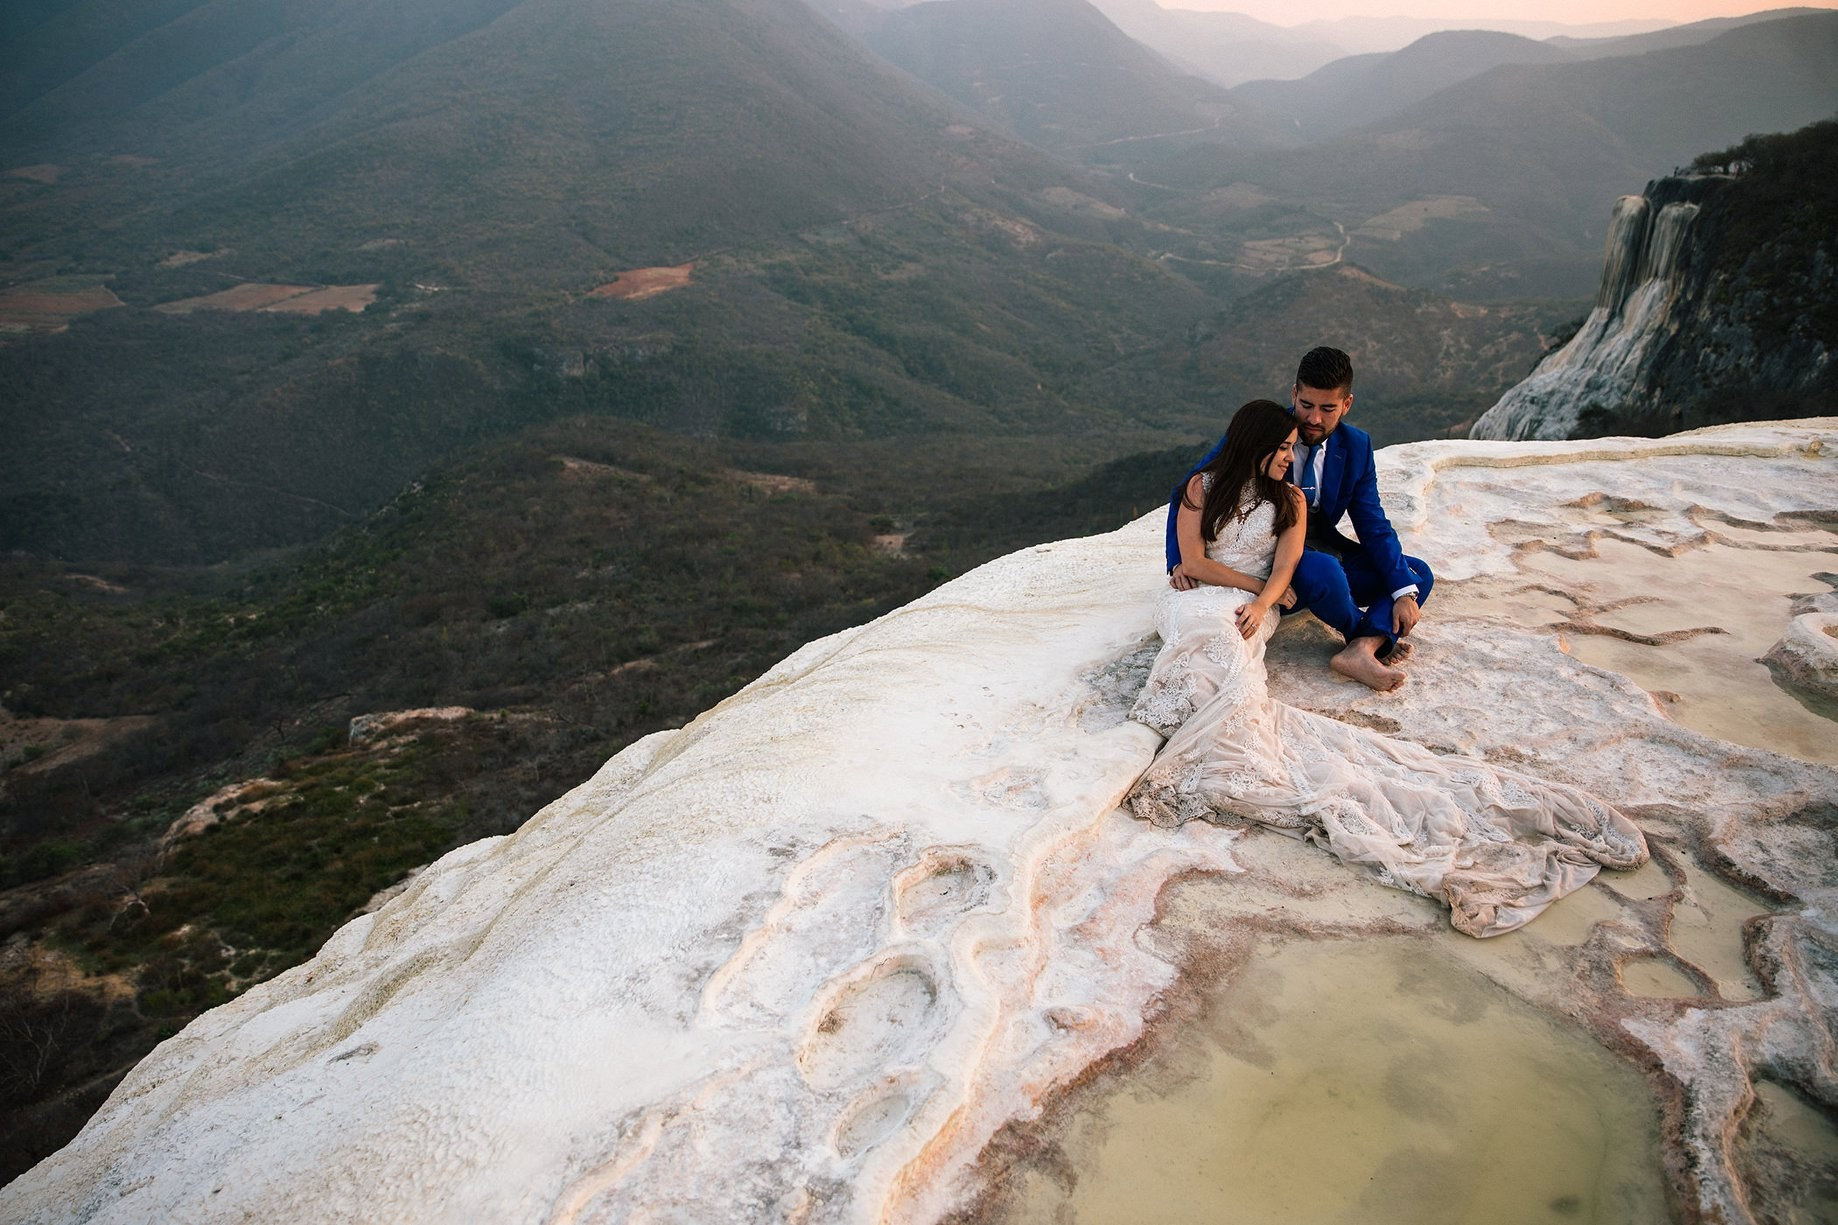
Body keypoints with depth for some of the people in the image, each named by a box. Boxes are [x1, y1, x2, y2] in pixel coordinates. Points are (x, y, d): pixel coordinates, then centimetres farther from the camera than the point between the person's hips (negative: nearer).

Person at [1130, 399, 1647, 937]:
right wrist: (1261, 588, -2)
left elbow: (1284, 569, 3)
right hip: (1195, 597, -1)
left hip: (1249, 608, 2)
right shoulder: (1203, 486, 9)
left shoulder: (1289, 500, 16)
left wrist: (1261, 604, -19)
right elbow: (1192, 561, 0)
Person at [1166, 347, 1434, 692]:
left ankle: (1361, 649, -28)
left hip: (1324, 549, 6)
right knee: (1324, 570, -35)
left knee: (1419, 574, -8)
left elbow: (1373, 526, 1)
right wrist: (1180, 561, -24)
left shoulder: (1356, 447, -1)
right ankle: (1369, 634, -5)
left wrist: (1404, 591, -12)